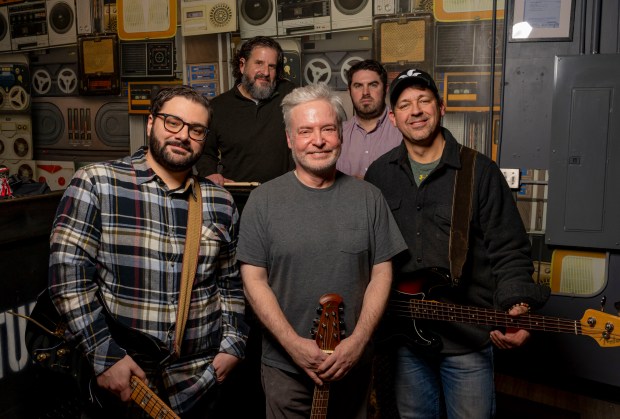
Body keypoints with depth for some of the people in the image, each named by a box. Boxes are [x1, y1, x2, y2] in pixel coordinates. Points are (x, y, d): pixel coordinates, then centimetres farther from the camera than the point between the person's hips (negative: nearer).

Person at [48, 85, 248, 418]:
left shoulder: (221, 202, 2)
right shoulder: (95, 183, -10)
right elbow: (68, 275, -14)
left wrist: (233, 345, 2)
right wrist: (106, 356, -17)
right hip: (117, 381, -3)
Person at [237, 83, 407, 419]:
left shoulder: (368, 198, -2)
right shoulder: (263, 199, -6)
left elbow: (381, 273, -1)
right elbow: (254, 279, -7)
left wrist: (358, 340, -11)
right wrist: (293, 344, -14)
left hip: (353, 364, 2)